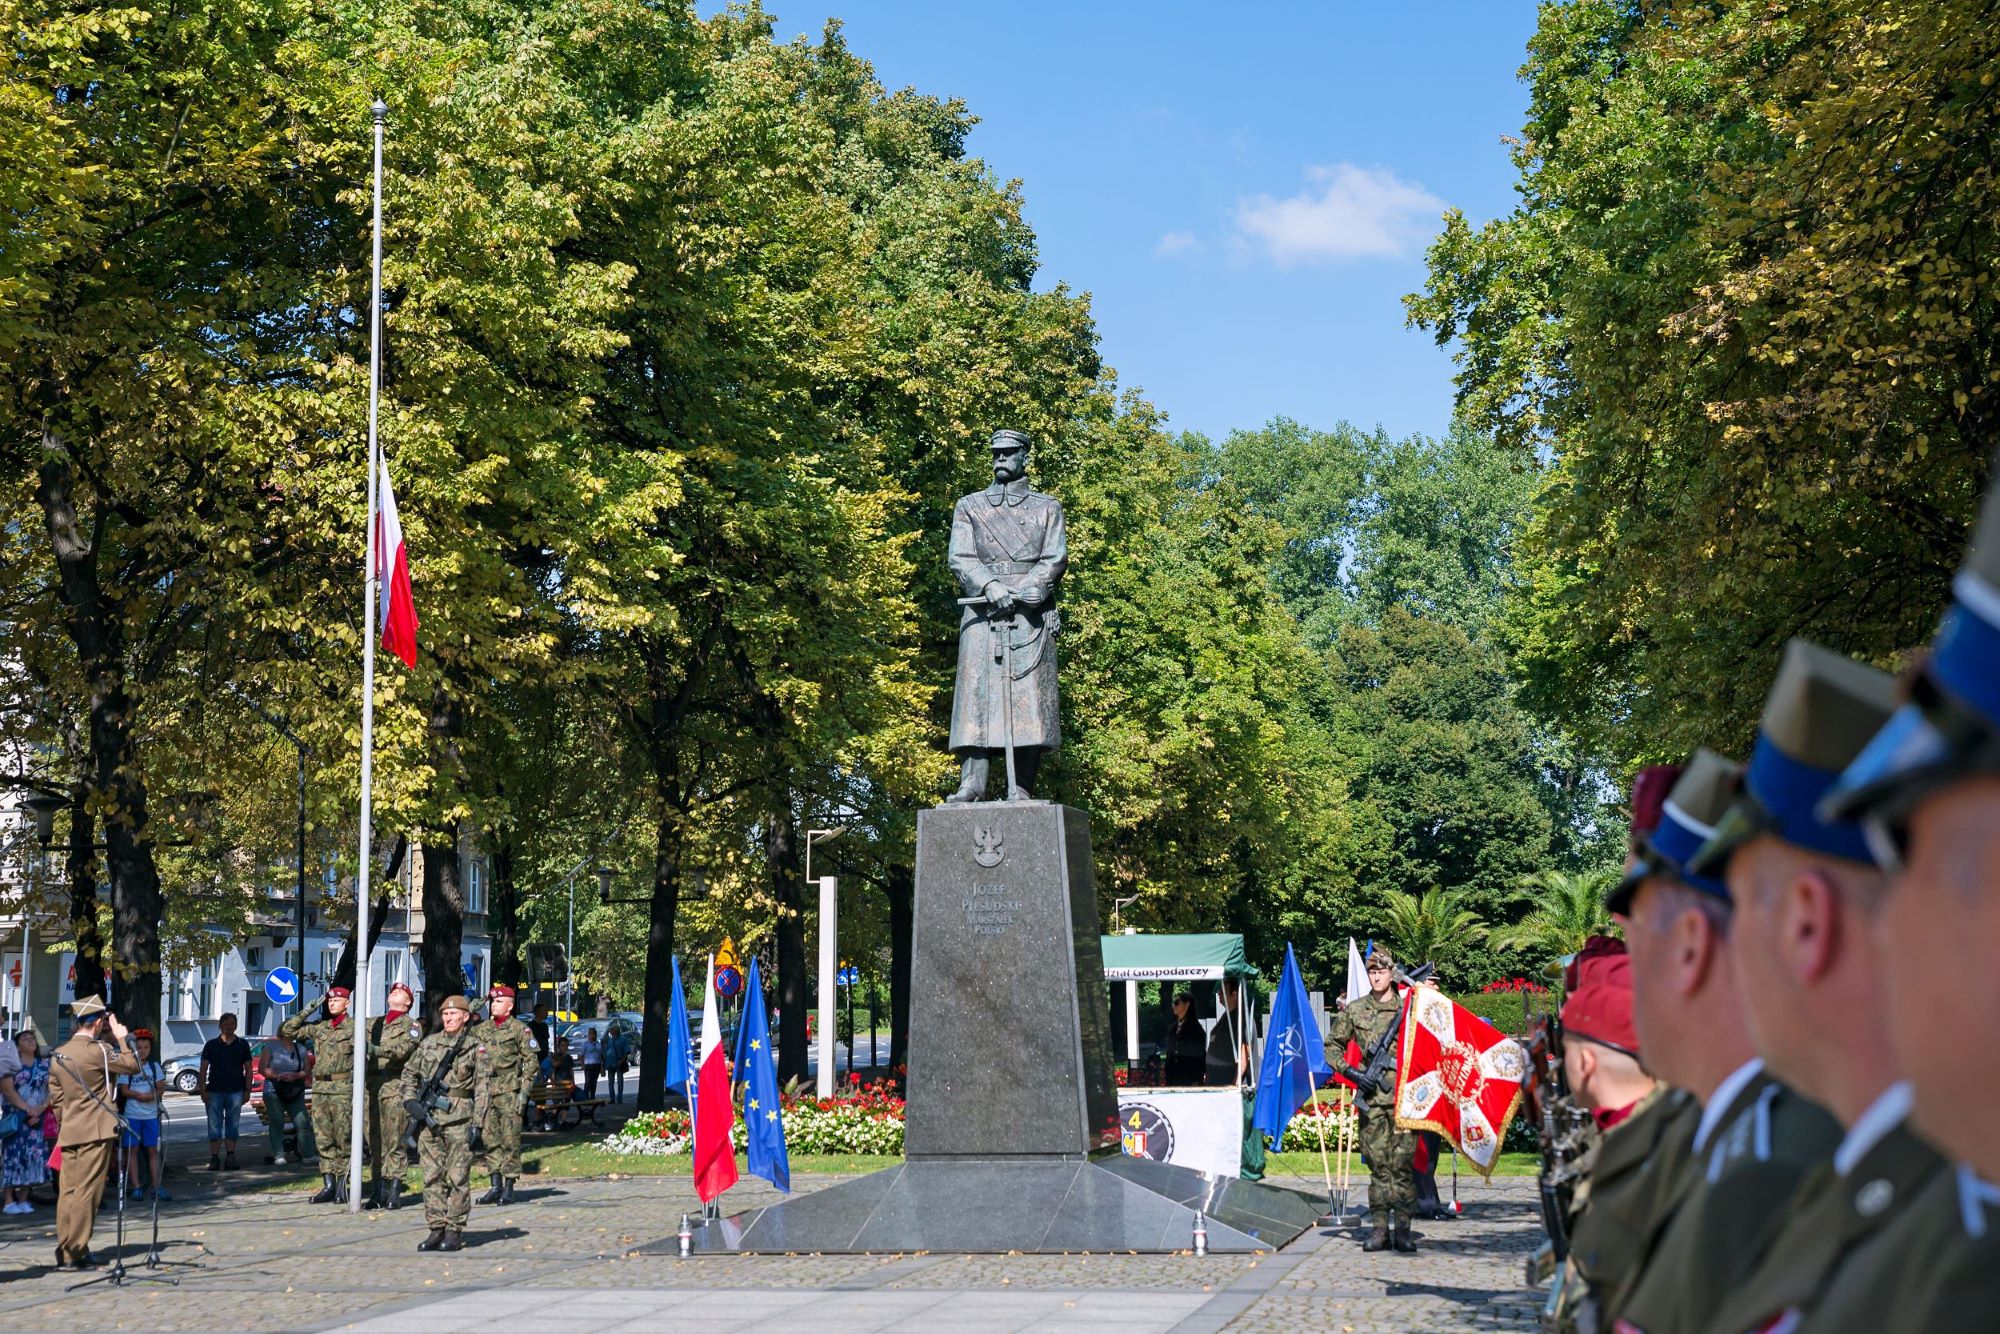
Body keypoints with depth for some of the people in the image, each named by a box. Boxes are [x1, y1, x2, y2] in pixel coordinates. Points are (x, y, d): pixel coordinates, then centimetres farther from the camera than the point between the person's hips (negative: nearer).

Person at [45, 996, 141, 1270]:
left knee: (68, 1191, 10)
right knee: (86, 1191, -4)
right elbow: (133, 1066, -6)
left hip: (68, 1133, 7)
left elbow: (55, 1098, 15)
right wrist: (122, 1039, 2)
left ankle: (64, 1251, 12)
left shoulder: (59, 1054, 11)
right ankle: (76, 1252, -5)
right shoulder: (98, 1050, -13)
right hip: (96, 1132, -7)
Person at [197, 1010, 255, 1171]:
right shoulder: (211, 1045, 5)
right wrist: (202, 1090, -5)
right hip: (215, 1091, -1)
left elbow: (248, 1069, 10)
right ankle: (214, 1158, 1)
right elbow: (203, 1069, 4)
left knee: (232, 1125, 4)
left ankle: (230, 1157, 8)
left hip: (235, 1091, 1)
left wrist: (247, 1090, 3)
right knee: (214, 1126, -1)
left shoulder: (242, 1045, 9)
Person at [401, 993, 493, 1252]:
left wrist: (477, 1124, -9)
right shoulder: (428, 1043, 13)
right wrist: (410, 1099, 6)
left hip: (458, 1117, -4)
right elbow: (409, 1072, 23)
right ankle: (436, 1229, 10)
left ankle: (454, 1232, 3)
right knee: (432, 1176, 4)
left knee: (457, 1177, -2)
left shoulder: (476, 1048, 2)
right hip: (428, 1117, 4)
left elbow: (484, 1088, -2)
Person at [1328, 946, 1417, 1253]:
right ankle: (1380, 1229, 7)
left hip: (1404, 1097, -2)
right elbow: (1332, 1045, 16)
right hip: (1372, 1098, 2)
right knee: (1377, 1164, 4)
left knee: (1403, 1164, -3)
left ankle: (1403, 1229, 1)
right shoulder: (1354, 1010, 9)